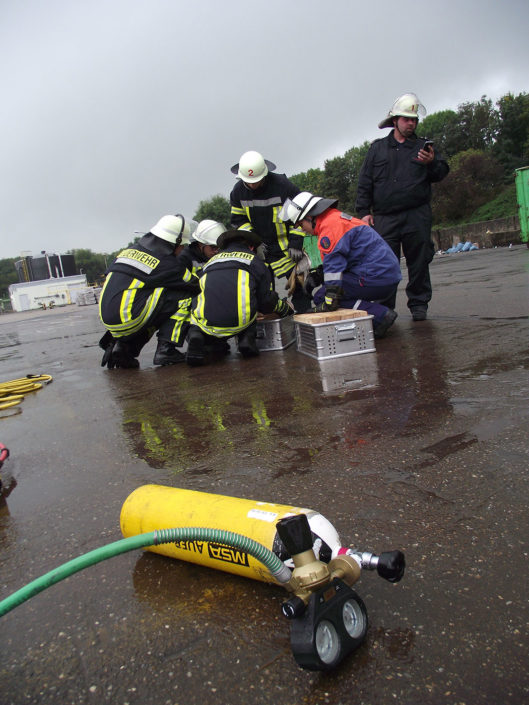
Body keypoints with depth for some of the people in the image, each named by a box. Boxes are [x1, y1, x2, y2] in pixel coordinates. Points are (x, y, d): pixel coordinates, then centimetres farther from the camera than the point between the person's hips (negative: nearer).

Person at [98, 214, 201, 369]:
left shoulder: (129, 250, 16)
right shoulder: (169, 265, -4)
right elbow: (197, 286, 7)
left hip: (106, 320, 7)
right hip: (127, 320, -7)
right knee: (183, 296, 0)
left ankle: (121, 345, 15)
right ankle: (166, 349, -4)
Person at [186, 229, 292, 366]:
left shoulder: (210, 262, 27)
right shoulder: (255, 261, 18)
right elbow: (267, 302, 16)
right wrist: (285, 308, 38)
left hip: (207, 323, 1)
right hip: (239, 322, -1)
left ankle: (197, 335, 0)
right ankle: (247, 338, 9)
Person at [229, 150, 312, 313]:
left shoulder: (282, 185, -14)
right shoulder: (238, 191, -3)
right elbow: (238, 221, 7)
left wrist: (296, 243, -14)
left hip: (286, 247, -3)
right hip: (259, 248, 3)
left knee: (298, 286, -3)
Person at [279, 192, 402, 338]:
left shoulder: (330, 224, -12)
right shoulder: (338, 218, 21)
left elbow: (333, 265, -20)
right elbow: (338, 261, 29)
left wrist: (328, 304, -20)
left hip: (375, 279, -10)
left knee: (321, 297, -10)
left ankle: (379, 315, -17)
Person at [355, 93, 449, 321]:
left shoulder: (423, 146, 16)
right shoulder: (378, 148, 15)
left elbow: (441, 173, 10)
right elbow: (365, 182, 12)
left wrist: (431, 163, -12)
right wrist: (364, 211, 3)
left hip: (417, 216, 1)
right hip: (385, 217, 0)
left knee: (419, 262, 2)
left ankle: (419, 304, 13)